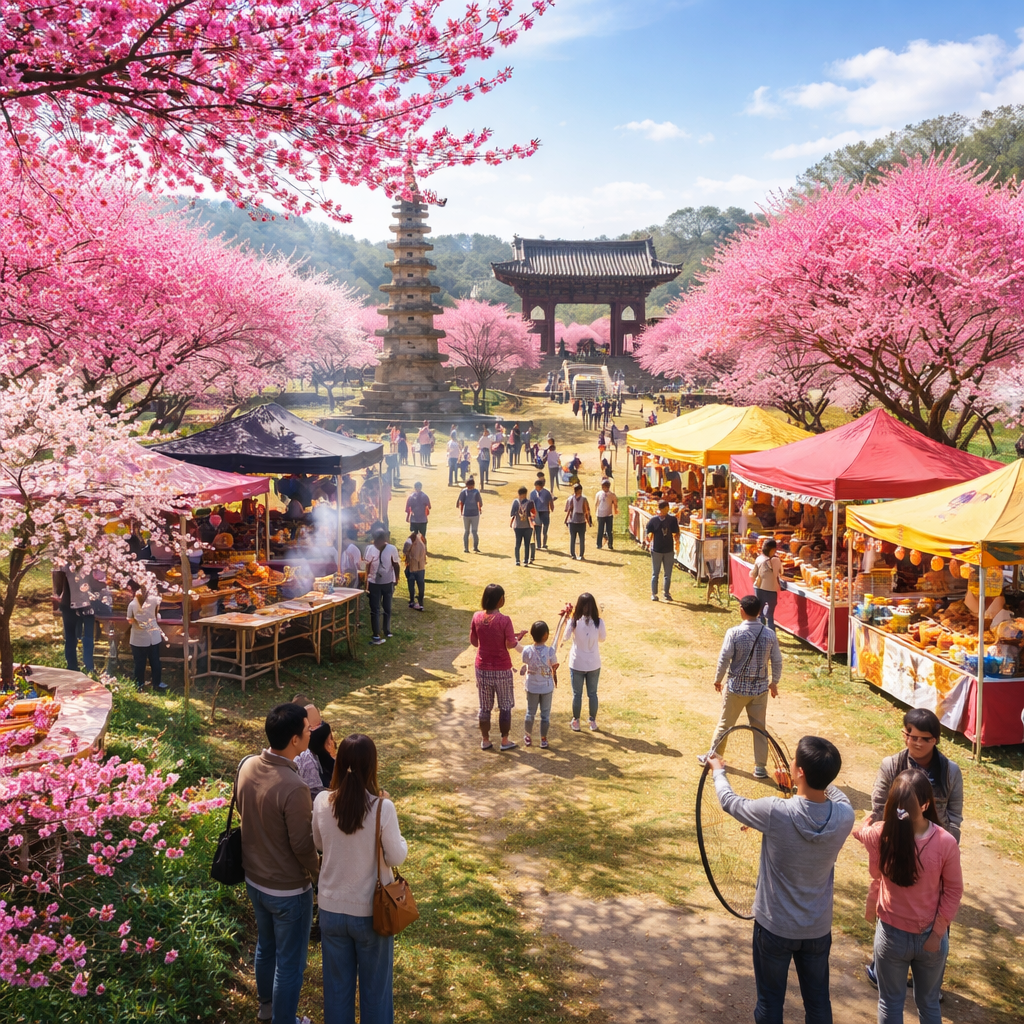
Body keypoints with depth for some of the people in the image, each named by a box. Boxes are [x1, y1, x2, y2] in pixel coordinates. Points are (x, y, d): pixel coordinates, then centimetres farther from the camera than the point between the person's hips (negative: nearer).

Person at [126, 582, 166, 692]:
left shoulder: (132, 604, -14)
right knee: (155, 661, 13)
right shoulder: (154, 600, -10)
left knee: (139, 662, 10)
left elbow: (130, 620, -5)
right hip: (153, 637, 1)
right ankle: (157, 683, 20)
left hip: (138, 639, -1)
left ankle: (139, 684, 18)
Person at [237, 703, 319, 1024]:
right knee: (290, 963, 14)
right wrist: (318, 874, -5)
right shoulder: (294, 788, -34)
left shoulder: (247, 766, -11)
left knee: (265, 945, 30)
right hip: (287, 889, -8)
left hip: (254, 879, 8)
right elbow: (303, 845, -24)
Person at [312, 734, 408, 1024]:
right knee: (375, 984, 19)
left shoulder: (322, 802, -13)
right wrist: (399, 837, 4)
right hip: (371, 910, -3)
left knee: (337, 984, 21)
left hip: (332, 908, 3)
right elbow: (396, 858, -12)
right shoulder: (382, 807, -23)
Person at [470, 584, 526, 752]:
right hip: (501, 670, -4)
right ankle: (505, 741, 21)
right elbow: (511, 645, -14)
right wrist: (519, 637, 5)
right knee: (505, 706, 14)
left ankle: (485, 740, 24)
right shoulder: (504, 620, -20)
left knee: (484, 707, 15)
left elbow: (473, 642, 3)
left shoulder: (477, 618, -7)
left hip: (482, 668, 4)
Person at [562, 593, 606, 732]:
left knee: (577, 694, 13)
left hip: (577, 664, -1)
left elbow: (566, 638, -6)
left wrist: (569, 619, -1)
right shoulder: (599, 622, -13)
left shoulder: (574, 621, -17)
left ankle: (575, 723, 24)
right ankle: (593, 722, 26)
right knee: (592, 693, 16)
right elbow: (602, 639, 2)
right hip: (594, 664, 1)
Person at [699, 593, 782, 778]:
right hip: (760, 688, 2)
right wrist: (774, 682, 15)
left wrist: (718, 679, 4)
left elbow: (724, 659, -12)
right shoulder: (769, 634, -7)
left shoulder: (734, 633, -15)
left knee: (725, 724, 15)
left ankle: (713, 756, 29)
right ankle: (760, 767, 14)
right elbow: (777, 661, 0)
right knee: (759, 728, 11)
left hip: (736, 687, -2)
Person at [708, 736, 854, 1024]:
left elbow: (729, 802, -9)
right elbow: (834, 793, 7)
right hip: (818, 929, 3)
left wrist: (718, 770, 10)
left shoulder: (774, 812, -30)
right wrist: (818, 776, 24)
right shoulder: (844, 816, -20)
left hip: (774, 927, -3)